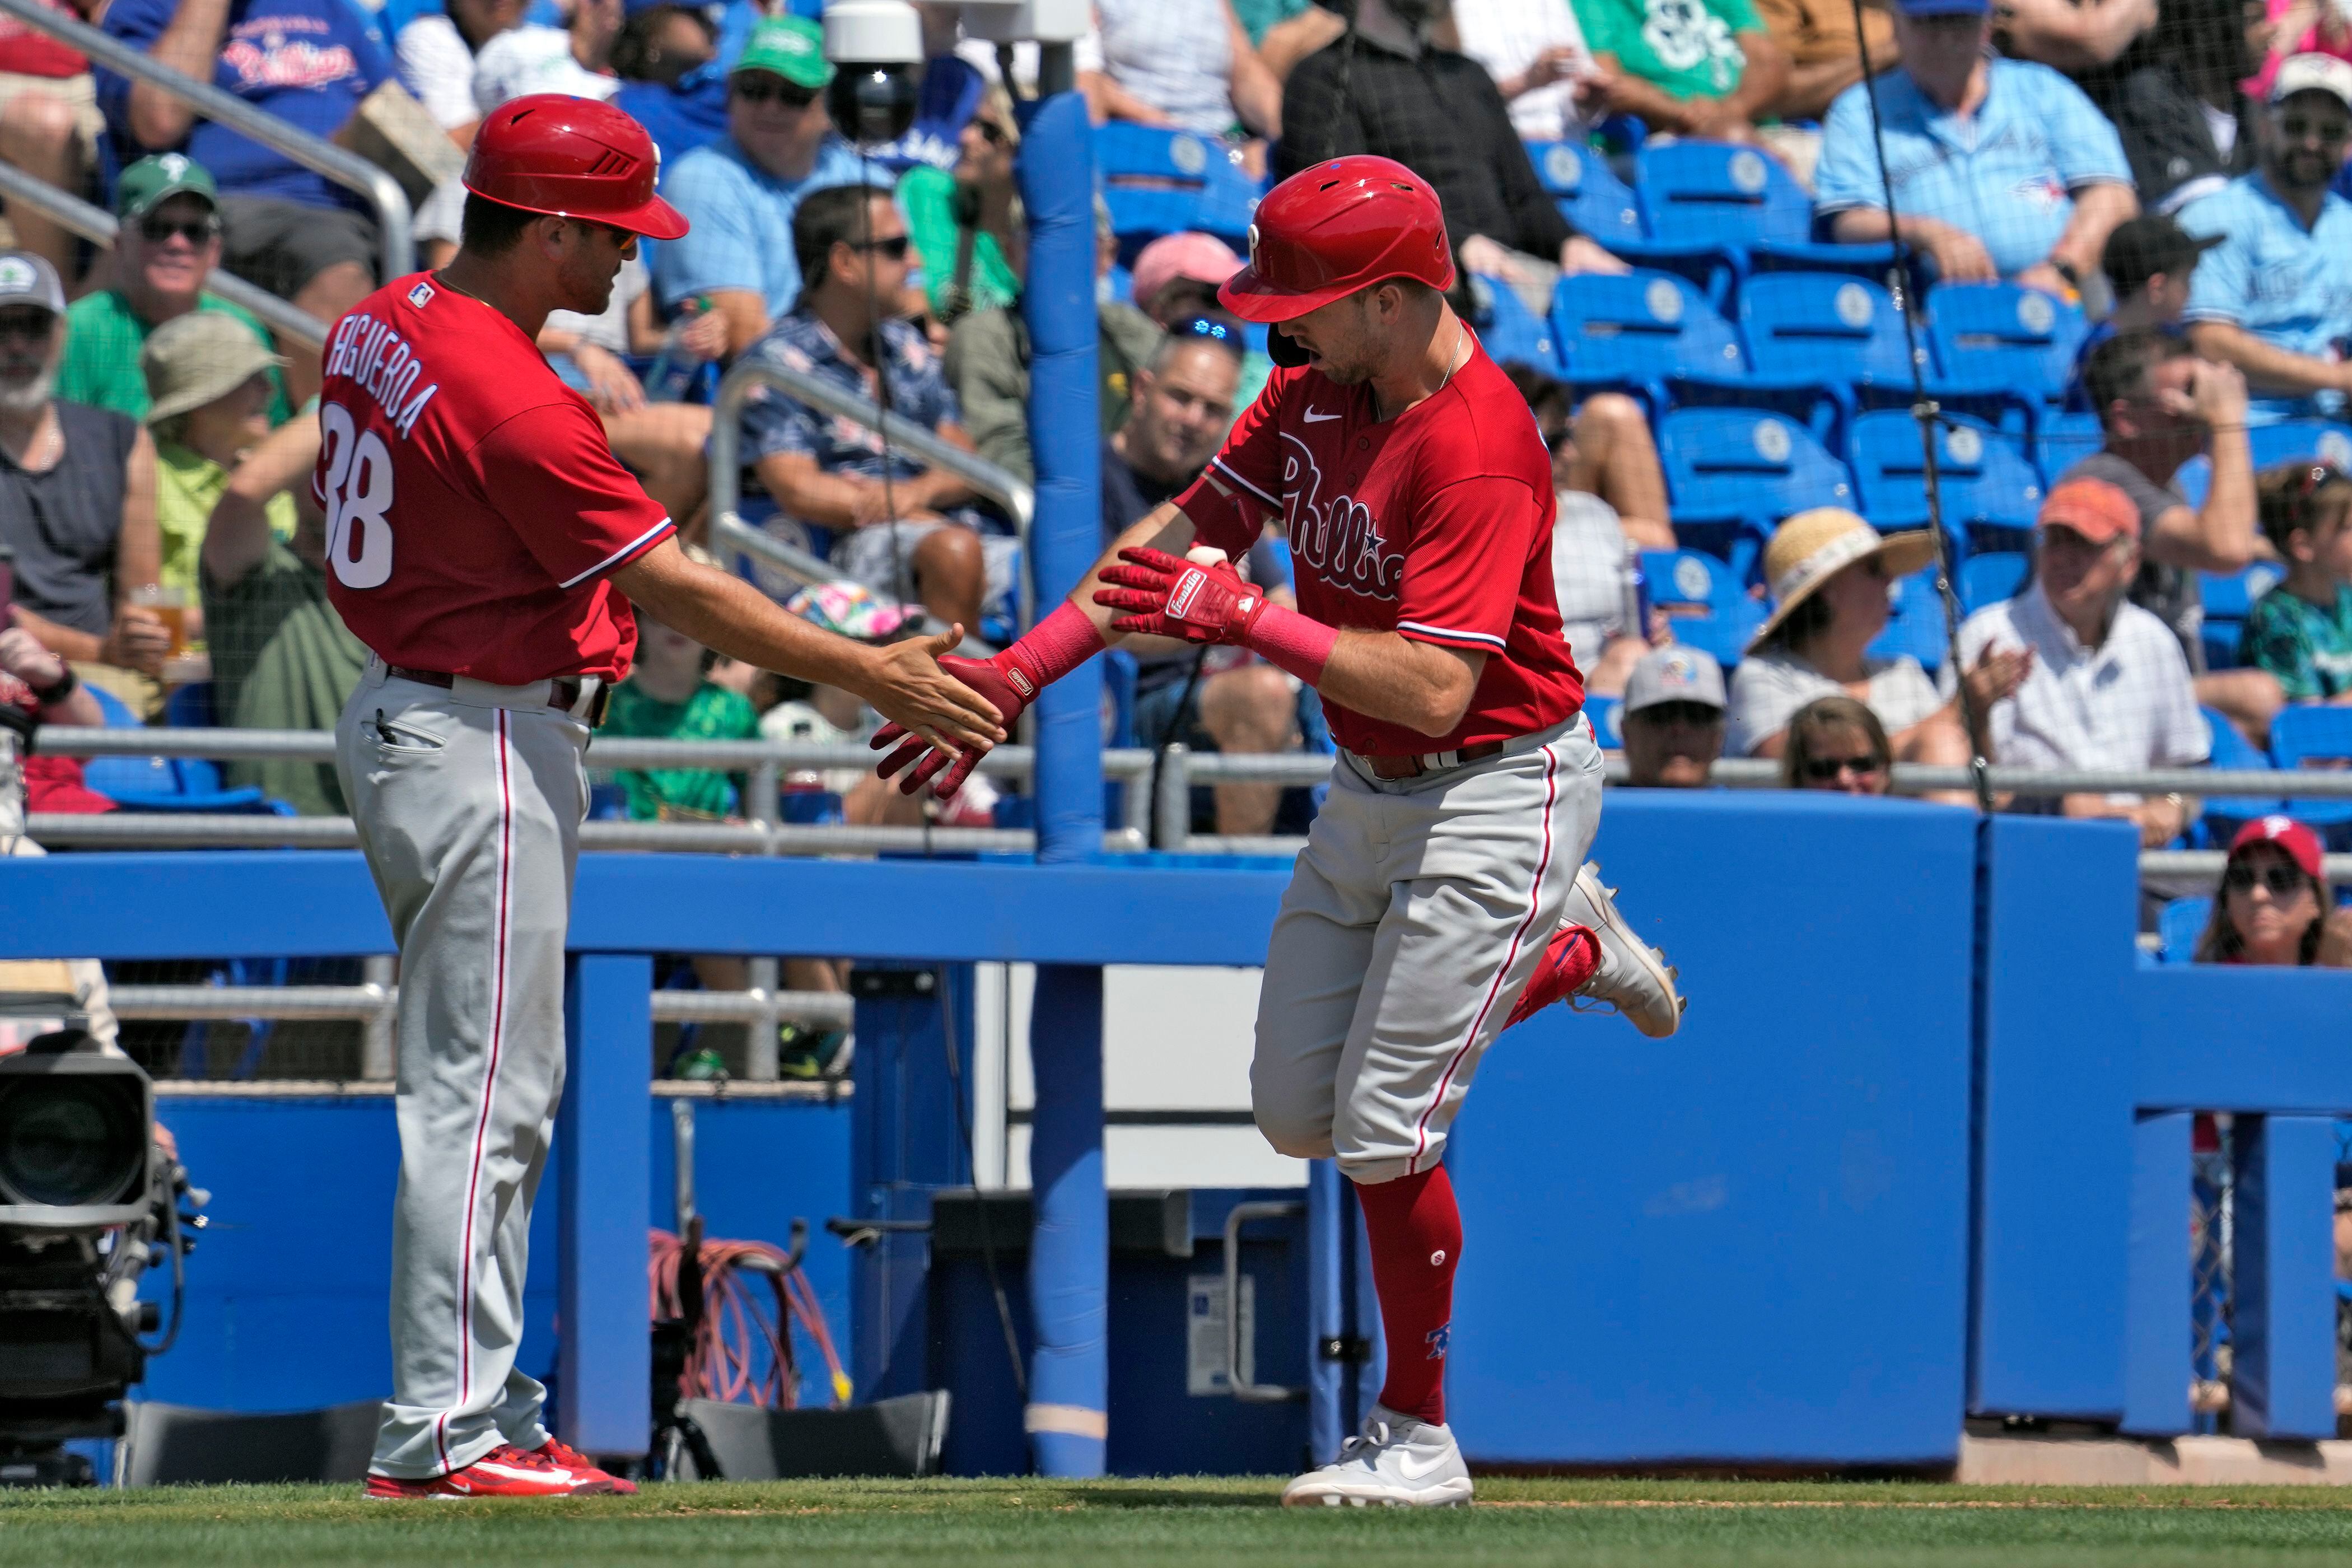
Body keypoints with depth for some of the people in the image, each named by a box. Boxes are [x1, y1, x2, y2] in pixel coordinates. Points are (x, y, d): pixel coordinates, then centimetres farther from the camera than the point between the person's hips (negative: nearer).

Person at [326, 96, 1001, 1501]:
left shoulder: (381, 330, 6)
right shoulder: (513, 401, -23)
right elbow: (678, 590, -20)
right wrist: (873, 678, -14)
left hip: (400, 716, 10)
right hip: (488, 746, -10)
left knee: (486, 1089, 15)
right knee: (485, 1095, -6)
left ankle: (473, 1408, 18)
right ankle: (445, 1432, -6)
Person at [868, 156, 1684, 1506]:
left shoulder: (1476, 447, -27)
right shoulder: (1320, 392, 1)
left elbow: (1435, 688, -33)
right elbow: (1188, 533, 6)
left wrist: (1240, 619, -31)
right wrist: (1018, 673, -1)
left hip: (1497, 794, -9)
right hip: (1370, 792, 9)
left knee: (1384, 1128, -9)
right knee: (1297, 1111, 13)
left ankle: (1419, 1437, 9)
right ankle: (1569, 949, 30)